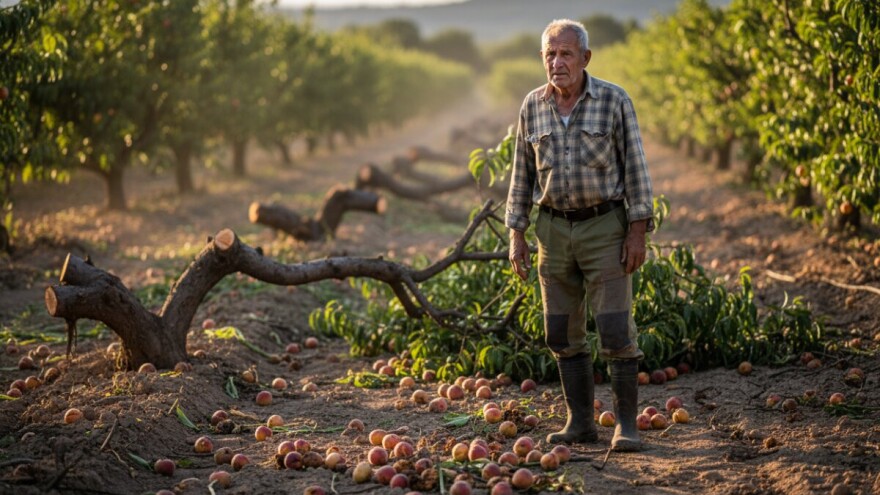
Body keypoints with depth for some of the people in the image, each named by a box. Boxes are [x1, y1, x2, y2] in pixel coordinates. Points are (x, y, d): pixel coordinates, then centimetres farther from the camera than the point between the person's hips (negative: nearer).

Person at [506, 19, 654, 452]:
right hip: (554, 231, 4)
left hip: (605, 227, -4)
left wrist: (638, 232, -11)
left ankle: (626, 425, 0)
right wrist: (516, 234, 5)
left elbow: (635, 168, -6)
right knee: (562, 334, 6)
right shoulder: (533, 107, 4)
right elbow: (522, 174, 10)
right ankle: (581, 423, 15)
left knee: (616, 331, -7)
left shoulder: (614, 101, -7)